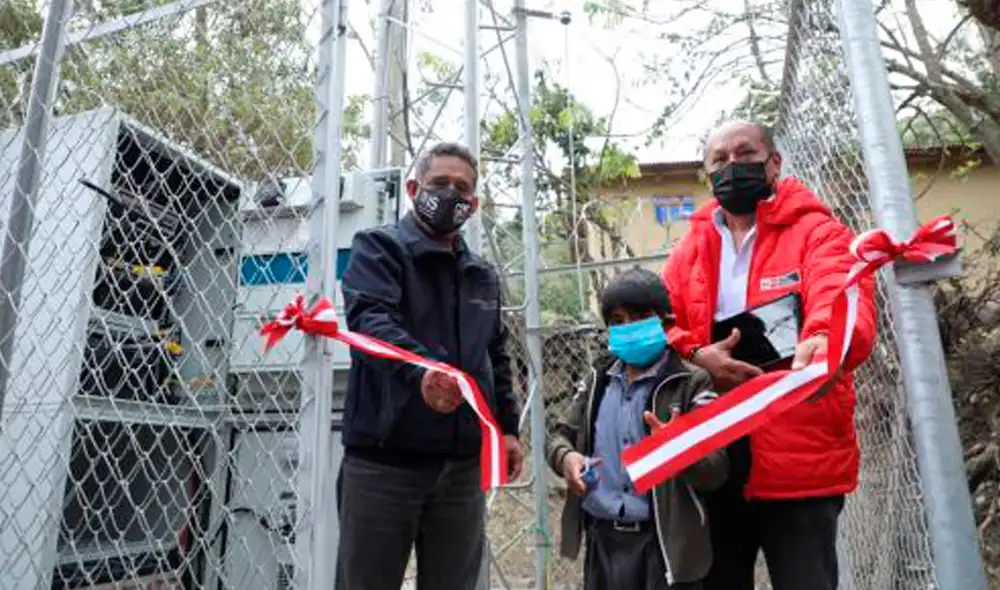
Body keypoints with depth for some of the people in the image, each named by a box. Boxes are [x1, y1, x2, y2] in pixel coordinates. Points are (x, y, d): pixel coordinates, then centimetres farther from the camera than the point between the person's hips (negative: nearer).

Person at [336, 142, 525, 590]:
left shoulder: (484, 277, 18)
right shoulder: (379, 247, 0)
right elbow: (369, 318, -20)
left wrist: (506, 426, 17)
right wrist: (420, 369, -37)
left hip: (462, 463, 5)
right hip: (384, 457, -5)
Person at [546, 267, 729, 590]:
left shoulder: (692, 382, -7)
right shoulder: (598, 379, 8)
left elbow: (716, 469, -12)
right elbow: (561, 435, 13)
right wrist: (566, 456, -9)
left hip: (663, 542, -4)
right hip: (602, 539, 5)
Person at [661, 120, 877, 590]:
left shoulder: (816, 232, -1)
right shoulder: (691, 249, 12)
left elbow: (843, 301, -20)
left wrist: (827, 343, -43)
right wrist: (695, 356, -15)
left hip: (800, 456, -4)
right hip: (711, 458, 5)